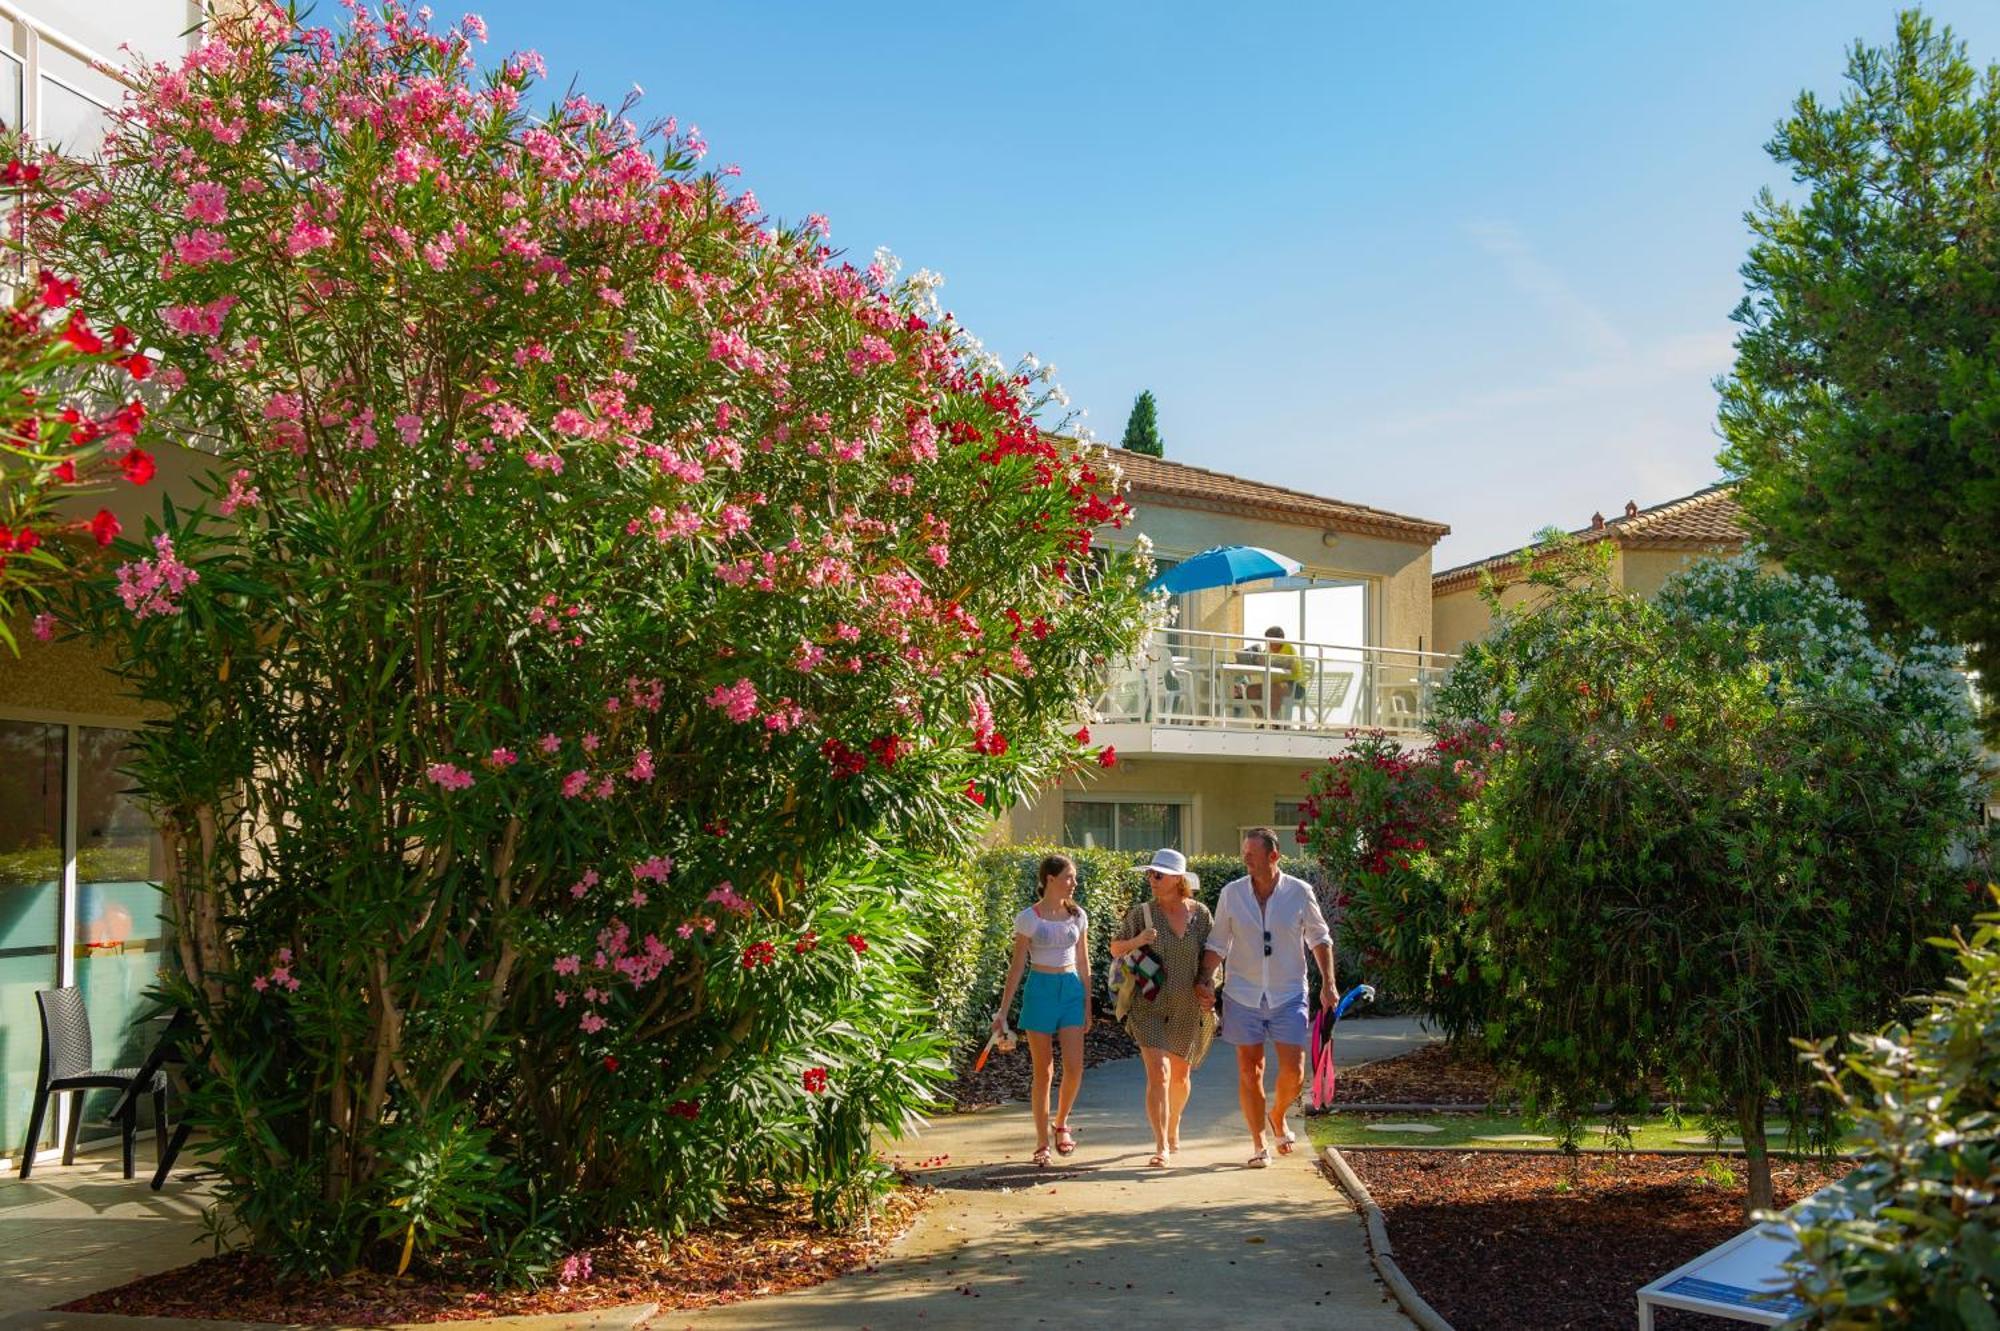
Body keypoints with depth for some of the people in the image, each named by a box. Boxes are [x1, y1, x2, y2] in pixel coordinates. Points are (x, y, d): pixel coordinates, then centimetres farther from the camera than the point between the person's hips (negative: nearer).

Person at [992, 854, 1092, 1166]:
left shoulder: (1078, 916, 6)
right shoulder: (1029, 918, -5)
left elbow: (1083, 963, 12)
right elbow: (1017, 966, -3)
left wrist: (1087, 1006, 12)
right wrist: (1003, 1010, -5)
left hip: (1072, 990, 3)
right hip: (1041, 990, -3)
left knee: (1074, 1067, -6)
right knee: (1043, 1072, 2)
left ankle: (1061, 1124, 21)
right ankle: (1042, 1143, 12)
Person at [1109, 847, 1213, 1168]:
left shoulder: (1200, 913, -1)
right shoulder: (1141, 913, -6)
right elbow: (1115, 949, 3)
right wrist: (1137, 941, -17)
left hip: (1186, 1007, 3)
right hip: (1149, 1006, -3)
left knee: (1180, 1073, 18)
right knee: (1158, 1072, -16)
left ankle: (1173, 1128, 44)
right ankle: (1161, 1147, -13)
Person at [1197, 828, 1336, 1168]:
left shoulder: (1300, 892, -6)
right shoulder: (1231, 893, -4)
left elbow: (1320, 938, 7)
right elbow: (1217, 943, 4)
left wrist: (1328, 984, 2)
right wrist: (1206, 980, -8)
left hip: (1288, 996, -1)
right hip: (1243, 996, 1)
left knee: (1293, 1073, -3)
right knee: (1249, 1071, 3)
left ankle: (1277, 1116, 29)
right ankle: (1259, 1144, 17)